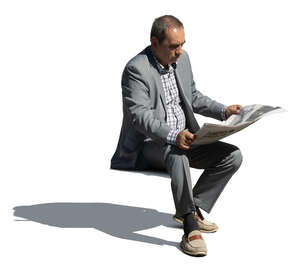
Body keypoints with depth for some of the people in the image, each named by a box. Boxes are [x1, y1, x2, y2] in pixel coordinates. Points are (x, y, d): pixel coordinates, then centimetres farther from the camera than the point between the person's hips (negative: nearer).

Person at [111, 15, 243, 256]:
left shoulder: (182, 59, 7)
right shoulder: (136, 69, -17)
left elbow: (193, 97, 19)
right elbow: (139, 116, -26)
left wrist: (223, 111, 4)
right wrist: (172, 136, -40)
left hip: (182, 137, 8)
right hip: (149, 144, -8)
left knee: (232, 155, -8)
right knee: (177, 155, -40)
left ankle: (192, 209, 1)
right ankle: (190, 228, -34)